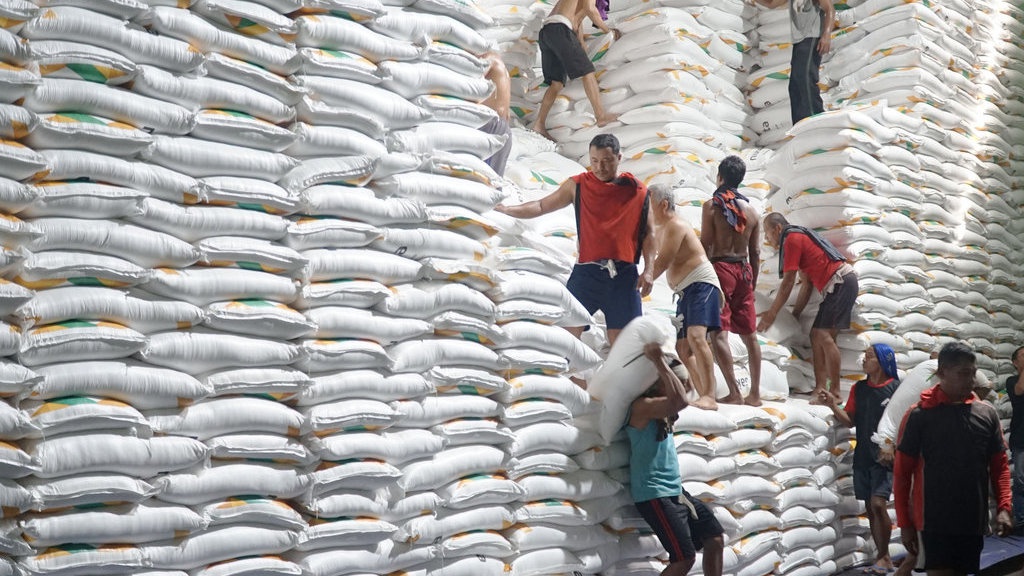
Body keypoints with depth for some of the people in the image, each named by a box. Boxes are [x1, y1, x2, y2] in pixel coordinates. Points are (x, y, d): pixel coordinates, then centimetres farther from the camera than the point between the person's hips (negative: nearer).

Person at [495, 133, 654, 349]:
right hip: (586, 272, 0)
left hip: (623, 275, 0)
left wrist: (648, 270, -3)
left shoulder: (637, 191, 4)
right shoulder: (578, 185, 5)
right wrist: (507, 210, -3)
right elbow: (541, 206, 8)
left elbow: (648, 234, 7)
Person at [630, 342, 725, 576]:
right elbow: (679, 400, -32)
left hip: (676, 491, 10)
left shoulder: (661, 412, 13)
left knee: (715, 539, 9)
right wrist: (658, 360, -25)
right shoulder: (641, 406, -16)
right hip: (655, 495, -10)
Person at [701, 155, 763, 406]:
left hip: (719, 268, -6)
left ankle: (734, 392, -15)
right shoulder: (751, 210, 10)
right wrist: (752, 281, 18)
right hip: (743, 270, 6)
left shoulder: (712, 205, -5)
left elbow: (705, 245, -10)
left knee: (719, 332, -7)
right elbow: (755, 252, 10)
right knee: (749, 334, 11)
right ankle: (755, 393, 14)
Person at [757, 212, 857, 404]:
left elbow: (787, 283, -11)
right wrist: (794, 315, 19)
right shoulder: (798, 238, 22)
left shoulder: (792, 239, -8)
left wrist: (772, 313, -5)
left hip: (841, 282, -10)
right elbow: (807, 284, 20)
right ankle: (820, 388, 3)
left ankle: (835, 392, -16)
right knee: (816, 335, 6)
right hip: (836, 286, 10)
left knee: (824, 335, -15)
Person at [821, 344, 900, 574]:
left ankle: (882, 557, 2)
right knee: (870, 507, 8)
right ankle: (884, 558, 20)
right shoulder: (858, 388, 9)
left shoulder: (896, 388, -6)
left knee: (878, 504, -14)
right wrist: (833, 405, -8)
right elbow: (849, 421, 8)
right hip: (862, 455, 5)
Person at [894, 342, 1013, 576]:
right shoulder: (919, 415, -7)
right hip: (933, 521, -4)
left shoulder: (987, 413, 4)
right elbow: (902, 473, -4)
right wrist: (904, 522, -5)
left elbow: (1000, 464, 10)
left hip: (973, 521, 4)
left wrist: (1003, 508, -4)